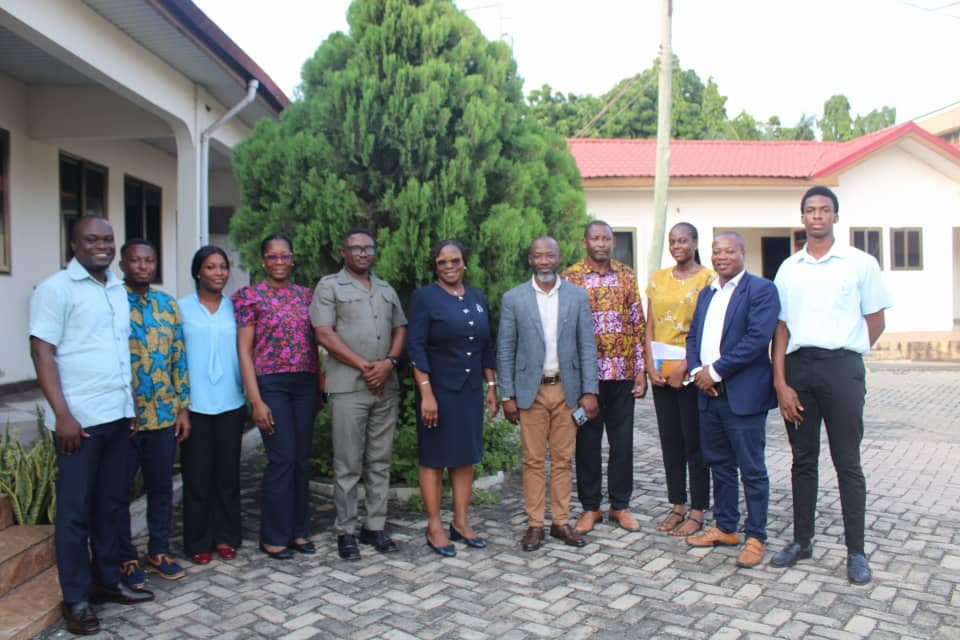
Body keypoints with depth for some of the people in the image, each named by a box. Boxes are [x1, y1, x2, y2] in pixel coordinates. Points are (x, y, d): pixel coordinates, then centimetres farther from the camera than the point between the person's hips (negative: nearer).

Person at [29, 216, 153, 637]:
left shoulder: (118, 290, 14)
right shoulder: (56, 288, -6)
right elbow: (42, 352, -11)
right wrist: (62, 415, -17)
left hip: (118, 415, 6)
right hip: (79, 419, -6)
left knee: (111, 503, 14)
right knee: (75, 509, 4)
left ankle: (107, 580, 27)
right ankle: (76, 598, 15)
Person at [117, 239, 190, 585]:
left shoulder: (168, 304, 9)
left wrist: (183, 406, 7)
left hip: (164, 414, 4)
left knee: (161, 486, 13)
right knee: (119, 489, 8)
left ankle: (159, 551, 27)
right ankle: (126, 558, 23)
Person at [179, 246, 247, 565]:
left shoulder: (235, 308, 7)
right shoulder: (181, 308, 0)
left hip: (231, 403, 2)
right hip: (195, 404, -2)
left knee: (228, 472, 9)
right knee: (197, 475, 5)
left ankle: (225, 536, 22)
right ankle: (198, 541, 18)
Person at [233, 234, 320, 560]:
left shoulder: (305, 294, 11)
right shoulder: (250, 296, -2)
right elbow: (244, 351, -5)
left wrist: (319, 388, 10)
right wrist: (256, 401, -11)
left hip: (305, 384, 5)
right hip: (271, 384, -4)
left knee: (302, 459, 8)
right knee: (282, 458, -5)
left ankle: (298, 530, 22)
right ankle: (273, 536, 12)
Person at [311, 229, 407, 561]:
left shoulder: (386, 290, 18)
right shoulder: (329, 286, 2)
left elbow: (400, 329, 14)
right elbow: (324, 334, -7)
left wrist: (389, 363, -6)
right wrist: (365, 366, -11)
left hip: (386, 386, 5)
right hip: (348, 387, -5)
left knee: (380, 461, 9)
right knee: (348, 464, 1)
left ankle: (375, 527, 20)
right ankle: (346, 531, 12)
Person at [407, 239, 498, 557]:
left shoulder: (478, 298, 10)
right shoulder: (424, 297, -6)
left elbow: (487, 347, 14)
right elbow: (416, 348, -12)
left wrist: (492, 387, 10)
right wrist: (426, 393, -18)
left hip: (471, 391, 5)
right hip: (438, 390, -5)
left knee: (466, 456, 11)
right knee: (434, 458, 4)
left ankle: (461, 523, 22)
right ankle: (434, 528, 14)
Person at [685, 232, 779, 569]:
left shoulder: (761, 289, -7)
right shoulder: (706, 293, 17)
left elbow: (758, 338, -18)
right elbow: (693, 336, 15)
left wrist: (716, 371, -16)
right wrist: (697, 370, -4)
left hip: (743, 394, -7)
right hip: (709, 393, 7)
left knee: (751, 469, 2)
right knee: (718, 464, 16)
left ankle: (756, 538, 14)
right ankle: (725, 528, 29)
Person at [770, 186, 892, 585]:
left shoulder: (860, 263, 2)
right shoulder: (788, 269, 10)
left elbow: (876, 321, 6)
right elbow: (781, 328, 6)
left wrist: (845, 354, 3)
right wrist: (780, 383, -1)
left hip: (841, 368, -3)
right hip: (797, 366, 3)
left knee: (848, 463, 2)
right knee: (803, 461, 11)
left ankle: (856, 552, 13)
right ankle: (802, 541, 22)